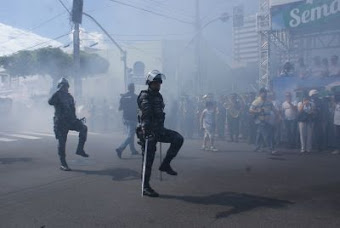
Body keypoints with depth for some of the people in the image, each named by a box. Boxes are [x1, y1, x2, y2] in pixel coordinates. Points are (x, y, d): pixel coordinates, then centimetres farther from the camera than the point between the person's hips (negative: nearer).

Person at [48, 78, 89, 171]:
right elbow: (50, 102, -24)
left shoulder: (70, 96, 14)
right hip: (61, 122, -4)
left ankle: (80, 149, -12)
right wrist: (58, 91, -23)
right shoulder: (57, 96, -2)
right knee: (62, 142, -2)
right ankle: (63, 164, 6)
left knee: (83, 128, -20)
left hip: (70, 120, 4)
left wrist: (76, 120, 17)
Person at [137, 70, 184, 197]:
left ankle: (165, 165, 3)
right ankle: (146, 188, 10)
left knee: (178, 139, -6)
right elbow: (145, 115, -28)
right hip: (148, 132, -8)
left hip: (158, 130, 8)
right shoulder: (145, 97, -13)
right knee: (148, 160, -2)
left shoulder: (158, 96, 14)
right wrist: (147, 132, -39)